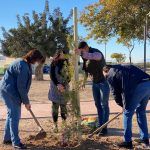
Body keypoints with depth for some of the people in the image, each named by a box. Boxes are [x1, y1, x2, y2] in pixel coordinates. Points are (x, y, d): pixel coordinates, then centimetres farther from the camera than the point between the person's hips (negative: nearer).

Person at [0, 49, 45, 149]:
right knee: (15, 115, -5)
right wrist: (26, 101, -12)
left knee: (12, 114, 17)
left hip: (8, 90, 11)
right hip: (9, 91, -11)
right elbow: (21, 86, -21)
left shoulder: (23, 62, 11)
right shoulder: (23, 66, -21)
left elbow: (22, 84, 15)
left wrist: (25, 100, 15)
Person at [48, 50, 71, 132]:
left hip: (64, 88, 3)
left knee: (63, 107, 6)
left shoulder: (66, 64, 9)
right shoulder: (54, 64, -4)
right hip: (55, 89, -3)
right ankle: (55, 125, 10)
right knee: (55, 107, 1)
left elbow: (68, 75, 10)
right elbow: (52, 76, -11)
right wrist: (57, 84, -24)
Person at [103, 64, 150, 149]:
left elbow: (116, 93, 12)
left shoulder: (111, 75, 13)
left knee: (127, 114, 7)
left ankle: (128, 142, 13)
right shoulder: (123, 68, 34)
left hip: (138, 87, -8)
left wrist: (123, 105, 27)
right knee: (141, 112, 23)